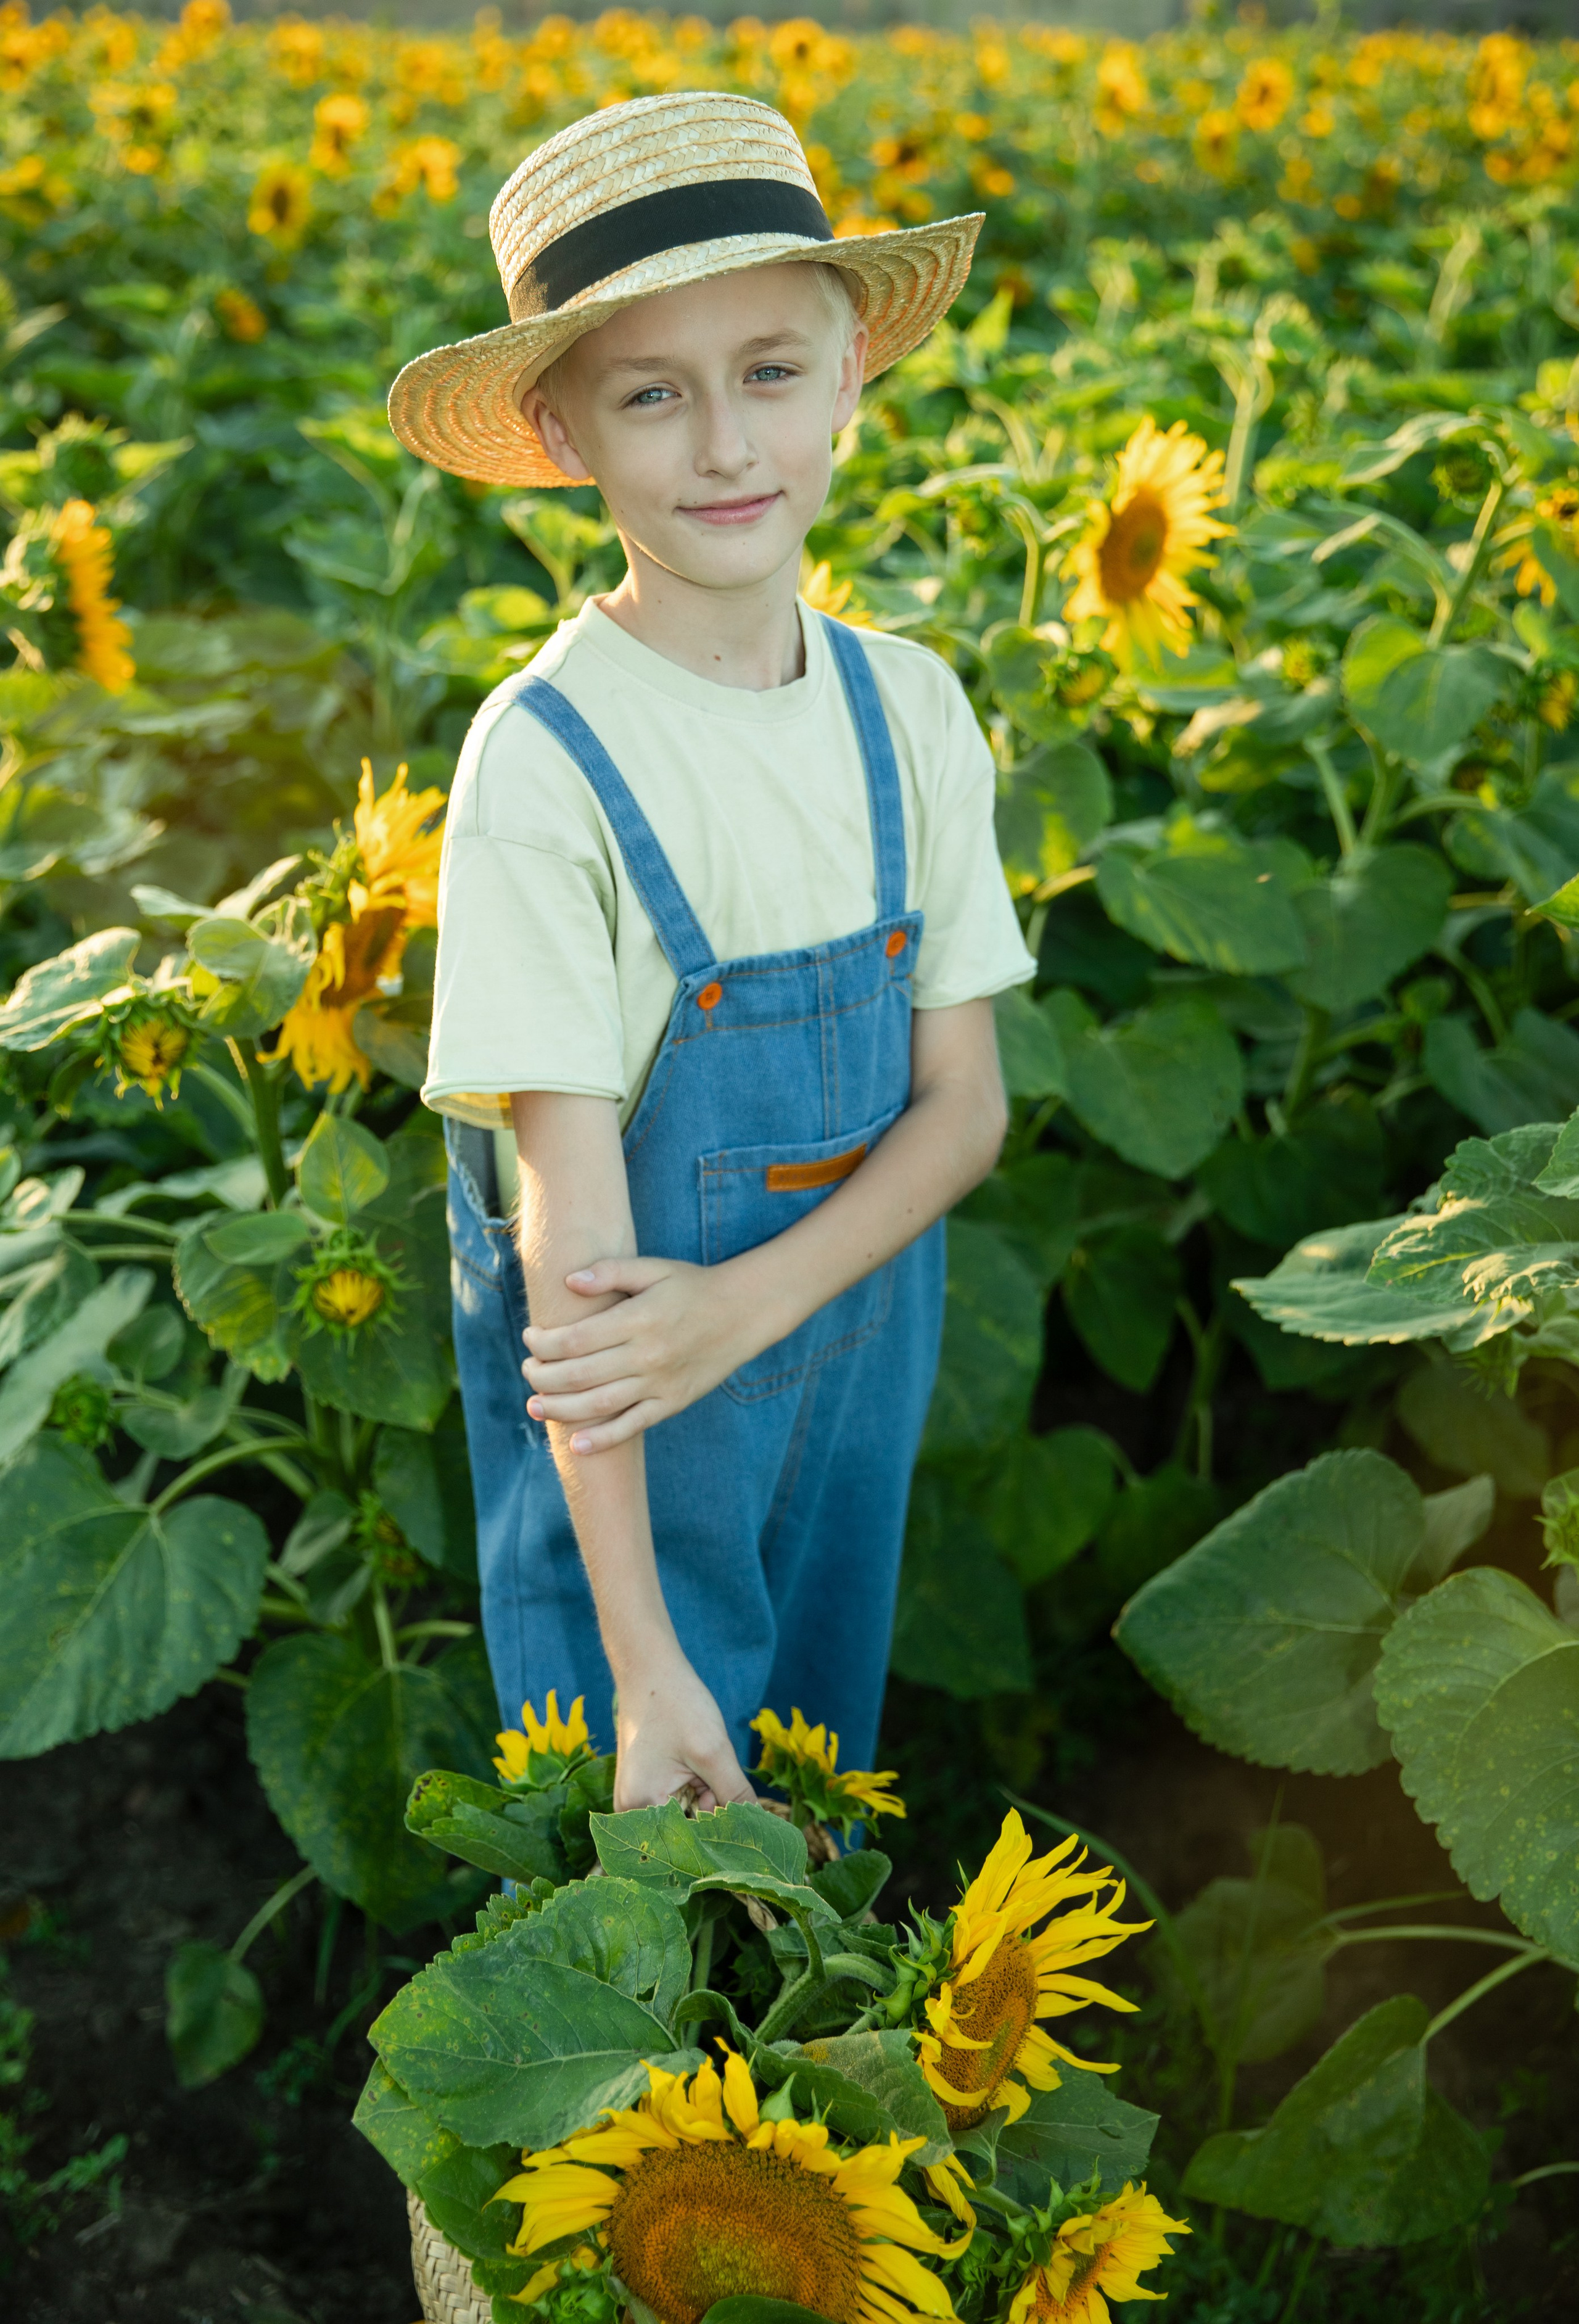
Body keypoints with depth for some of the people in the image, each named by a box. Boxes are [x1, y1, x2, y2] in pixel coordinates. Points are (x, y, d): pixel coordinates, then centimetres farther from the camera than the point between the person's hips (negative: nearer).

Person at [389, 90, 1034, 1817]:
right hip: (619, 1443, -4)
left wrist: (749, 1301, -23)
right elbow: (571, 1219, -22)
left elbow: (963, 1102, -4)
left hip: (859, 1362, 4)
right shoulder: (545, 758, -20)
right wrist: (646, 1667, -23)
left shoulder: (910, 709, -6)